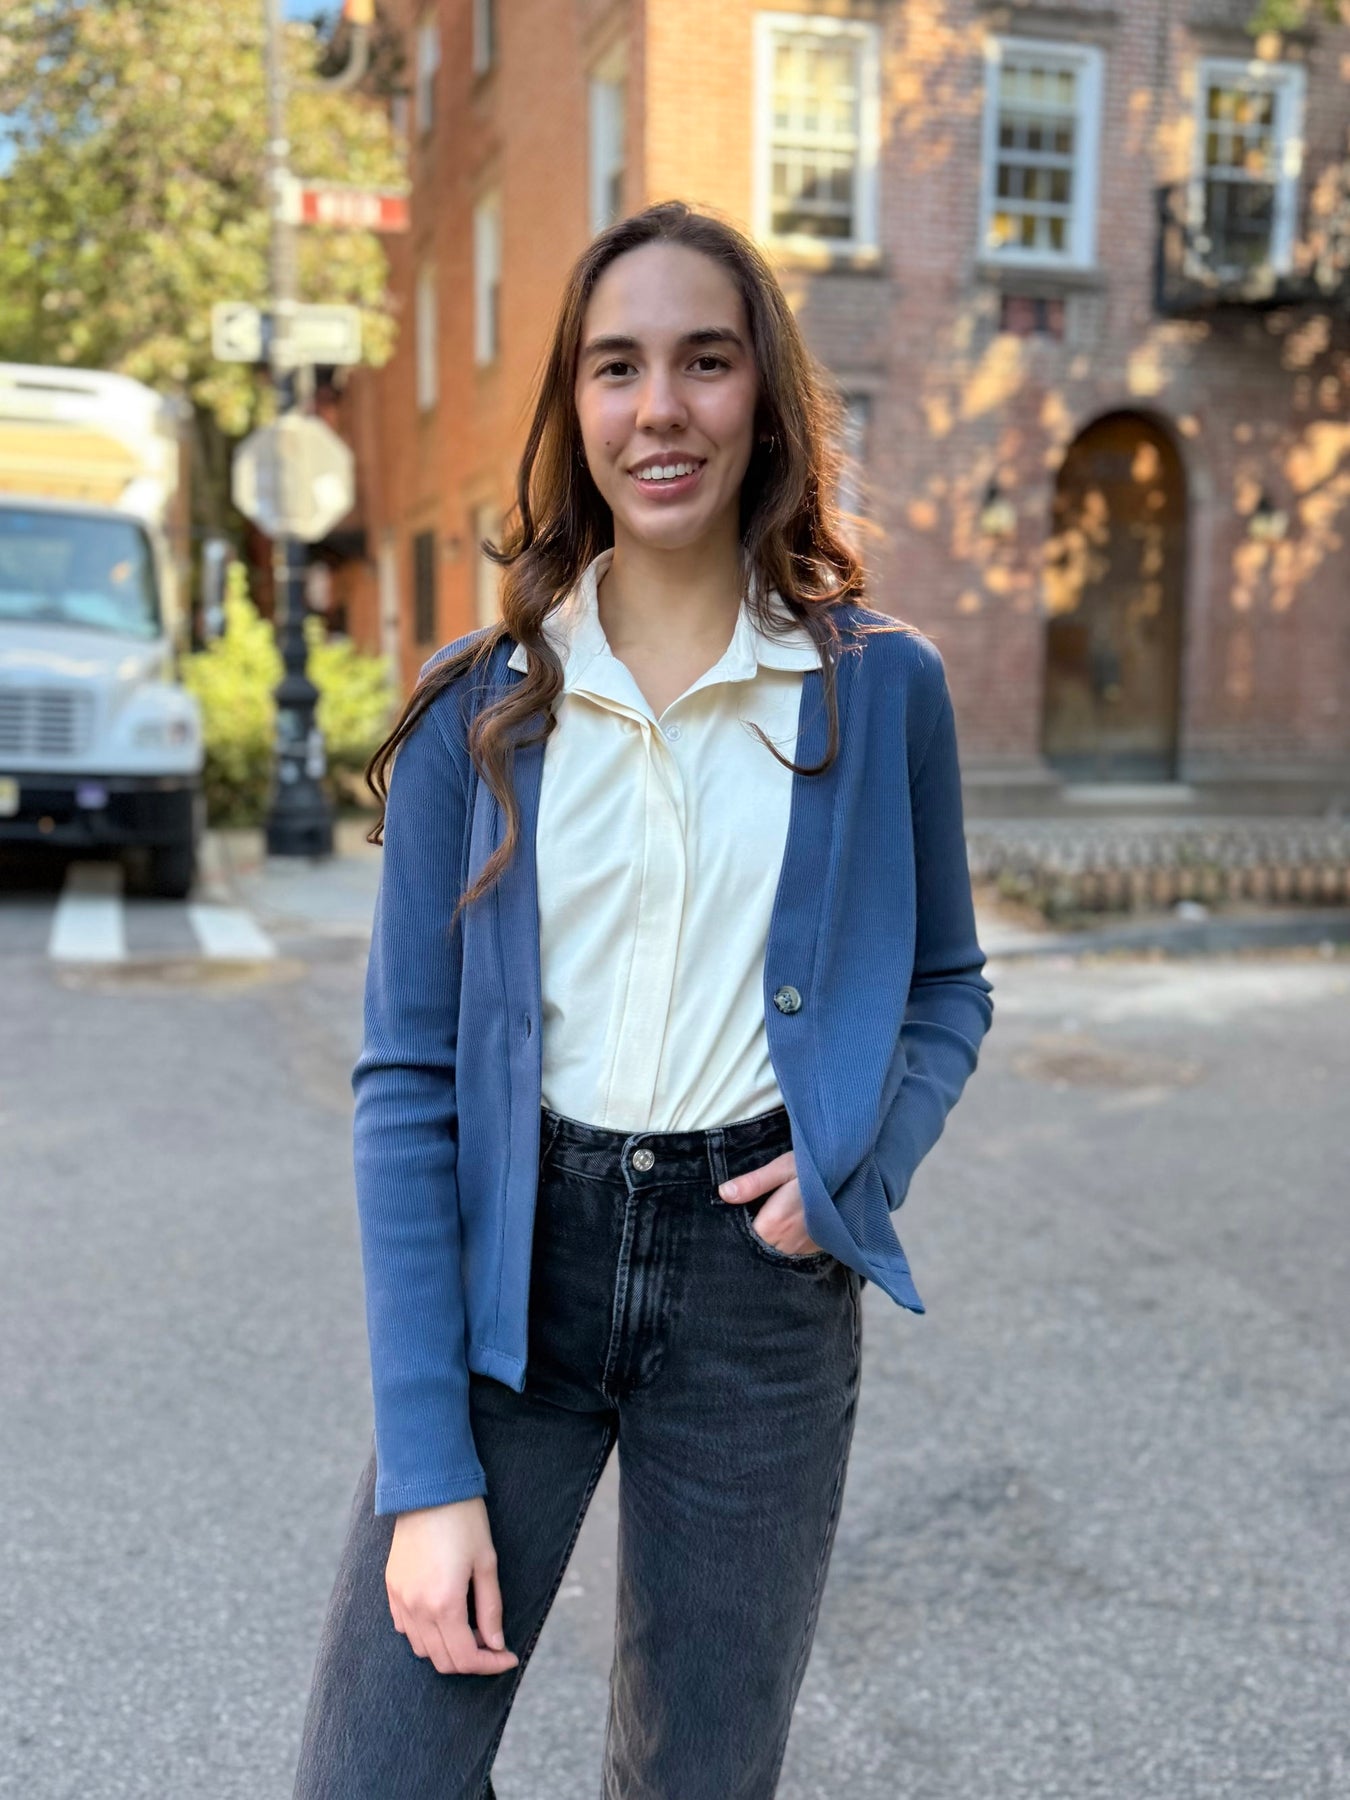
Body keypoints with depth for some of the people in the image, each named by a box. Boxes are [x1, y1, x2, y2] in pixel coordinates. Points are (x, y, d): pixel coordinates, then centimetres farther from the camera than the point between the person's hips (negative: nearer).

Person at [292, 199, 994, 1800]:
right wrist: (428, 1470, -9)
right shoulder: (477, 706, -2)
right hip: (510, 1260, 0)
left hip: (757, 1272, 1)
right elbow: (404, 1079, -4)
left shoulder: (881, 688, -1)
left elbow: (949, 988, 13)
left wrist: (862, 1158, -9)